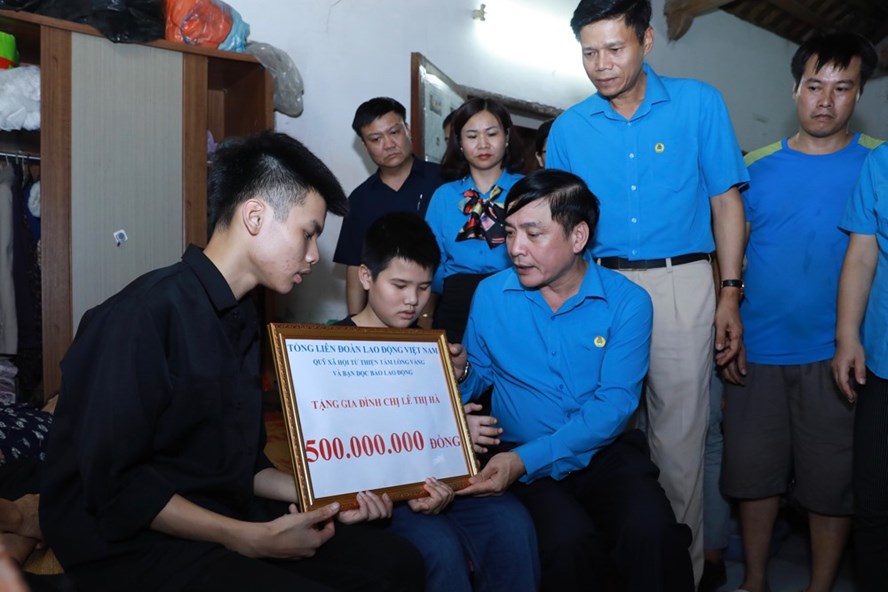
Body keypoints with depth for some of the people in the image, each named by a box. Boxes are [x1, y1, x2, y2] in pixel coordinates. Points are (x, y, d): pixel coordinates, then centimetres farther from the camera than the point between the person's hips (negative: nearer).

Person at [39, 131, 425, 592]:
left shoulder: (241, 318, 8)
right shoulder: (143, 316, -20)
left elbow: (238, 462, 12)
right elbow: (114, 486, -21)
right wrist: (252, 540, -20)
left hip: (224, 522, 8)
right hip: (132, 543, -8)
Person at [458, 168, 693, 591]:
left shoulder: (627, 302, -5)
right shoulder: (491, 295, 2)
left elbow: (613, 404, -13)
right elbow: (478, 374, 13)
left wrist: (526, 459, -24)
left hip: (606, 453, 0)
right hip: (522, 459, 1)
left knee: (654, 532, -30)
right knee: (570, 541, -29)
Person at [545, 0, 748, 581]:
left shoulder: (699, 104, 0)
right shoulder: (570, 127, 5)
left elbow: (726, 202, 2)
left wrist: (730, 293, -2)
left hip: (681, 283, -2)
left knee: (679, 434, 2)